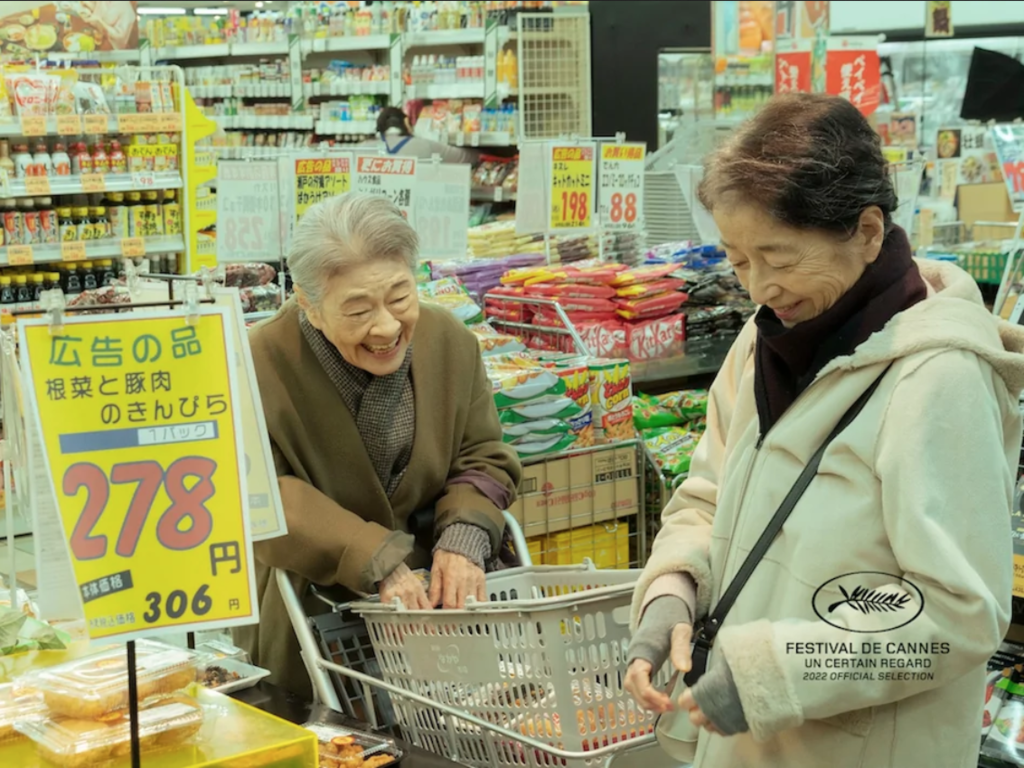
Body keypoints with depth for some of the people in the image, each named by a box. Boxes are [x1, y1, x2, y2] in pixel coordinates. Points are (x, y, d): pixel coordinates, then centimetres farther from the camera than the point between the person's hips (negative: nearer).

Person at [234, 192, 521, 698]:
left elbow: (484, 461, 5)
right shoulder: (259, 368, -18)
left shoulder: (450, 341, -2)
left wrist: (465, 538, -17)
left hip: (438, 603, 3)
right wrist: (377, 562, -29)